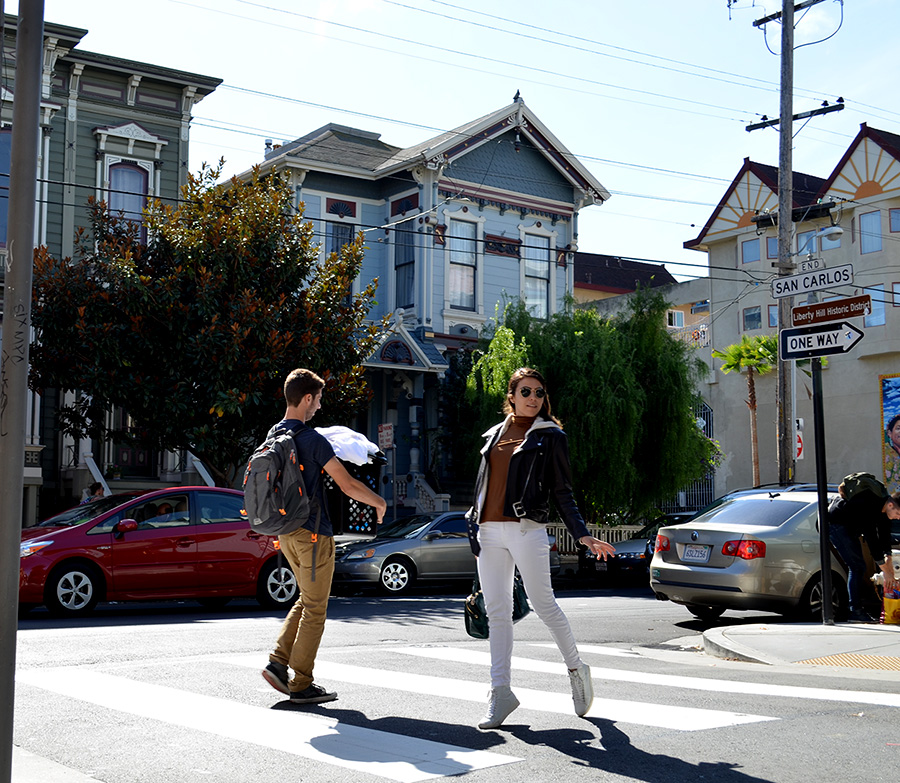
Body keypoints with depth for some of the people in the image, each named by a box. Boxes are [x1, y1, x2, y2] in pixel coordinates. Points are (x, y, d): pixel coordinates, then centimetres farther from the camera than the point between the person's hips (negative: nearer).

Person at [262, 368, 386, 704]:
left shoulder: (273, 435, 8)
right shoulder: (312, 439, -17)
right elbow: (348, 485, -17)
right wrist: (379, 502, -2)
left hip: (286, 531, 8)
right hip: (312, 532, -8)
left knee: (306, 600, 20)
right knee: (315, 608, 1)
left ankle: (278, 662, 10)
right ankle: (301, 684, 5)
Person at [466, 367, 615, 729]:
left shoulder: (550, 436, 3)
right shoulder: (494, 434, 16)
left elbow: (562, 492, 0)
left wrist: (582, 535, -10)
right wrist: (474, 527, 17)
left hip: (526, 531, -4)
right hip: (489, 532, 5)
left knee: (543, 604, -2)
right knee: (496, 612, 4)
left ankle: (576, 669, 21)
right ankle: (500, 692, 9)